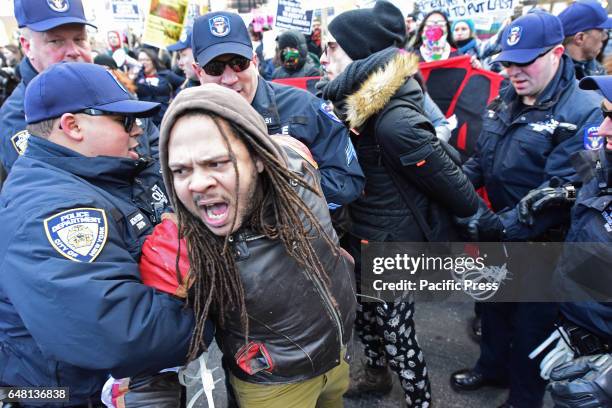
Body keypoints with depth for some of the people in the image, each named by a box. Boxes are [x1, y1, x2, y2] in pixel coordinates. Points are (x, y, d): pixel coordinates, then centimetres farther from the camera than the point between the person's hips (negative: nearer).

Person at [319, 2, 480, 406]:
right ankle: (377, 375, 53)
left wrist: (479, 215, -5)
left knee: (395, 330, 10)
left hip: (393, 243, -8)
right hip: (363, 235, 9)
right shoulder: (354, 102, -2)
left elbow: (448, 179, -19)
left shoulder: (394, 119, -29)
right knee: (366, 313, 26)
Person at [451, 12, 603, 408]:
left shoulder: (582, 112, -19)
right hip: (498, 232, 7)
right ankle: (493, 366, 49)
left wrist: (508, 224, -29)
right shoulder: (504, 101, 4)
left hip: (541, 241, -6)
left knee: (531, 318, 11)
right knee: (494, 300, 23)